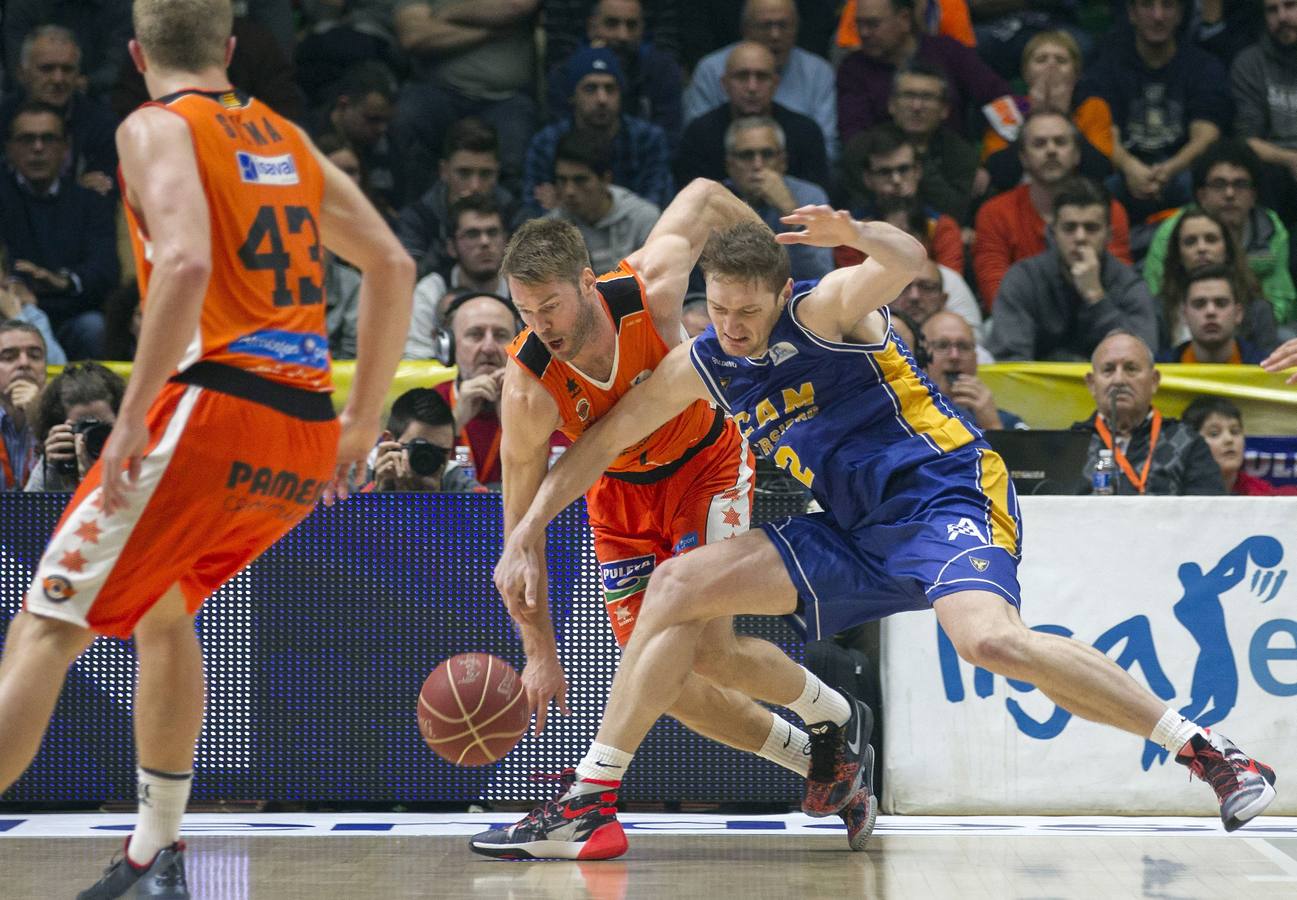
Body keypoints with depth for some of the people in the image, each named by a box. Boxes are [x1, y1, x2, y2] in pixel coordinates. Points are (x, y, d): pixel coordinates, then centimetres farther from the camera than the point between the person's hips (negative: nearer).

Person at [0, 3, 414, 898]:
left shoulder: (157, 128, 1)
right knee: (166, 607, 28)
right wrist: (364, 418, 25)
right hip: (307, 438, 7)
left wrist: (134, 417, -18)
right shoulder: (287, 139, 21)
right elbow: (394, 267, 20)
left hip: (213, 407, -7)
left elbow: (186, 262, -18)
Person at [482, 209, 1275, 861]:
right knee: (680, 586, -2)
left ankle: (1210, 753, -28)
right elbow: (603, 443, 16)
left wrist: (858, 235, -55)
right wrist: (528, 533, 8)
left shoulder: (826, 309, -12)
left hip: (948, 495, -7)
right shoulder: (699, 367, 7)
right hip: (856, 533, 8)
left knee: (990, 639, -35)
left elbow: (906, 263, -33)